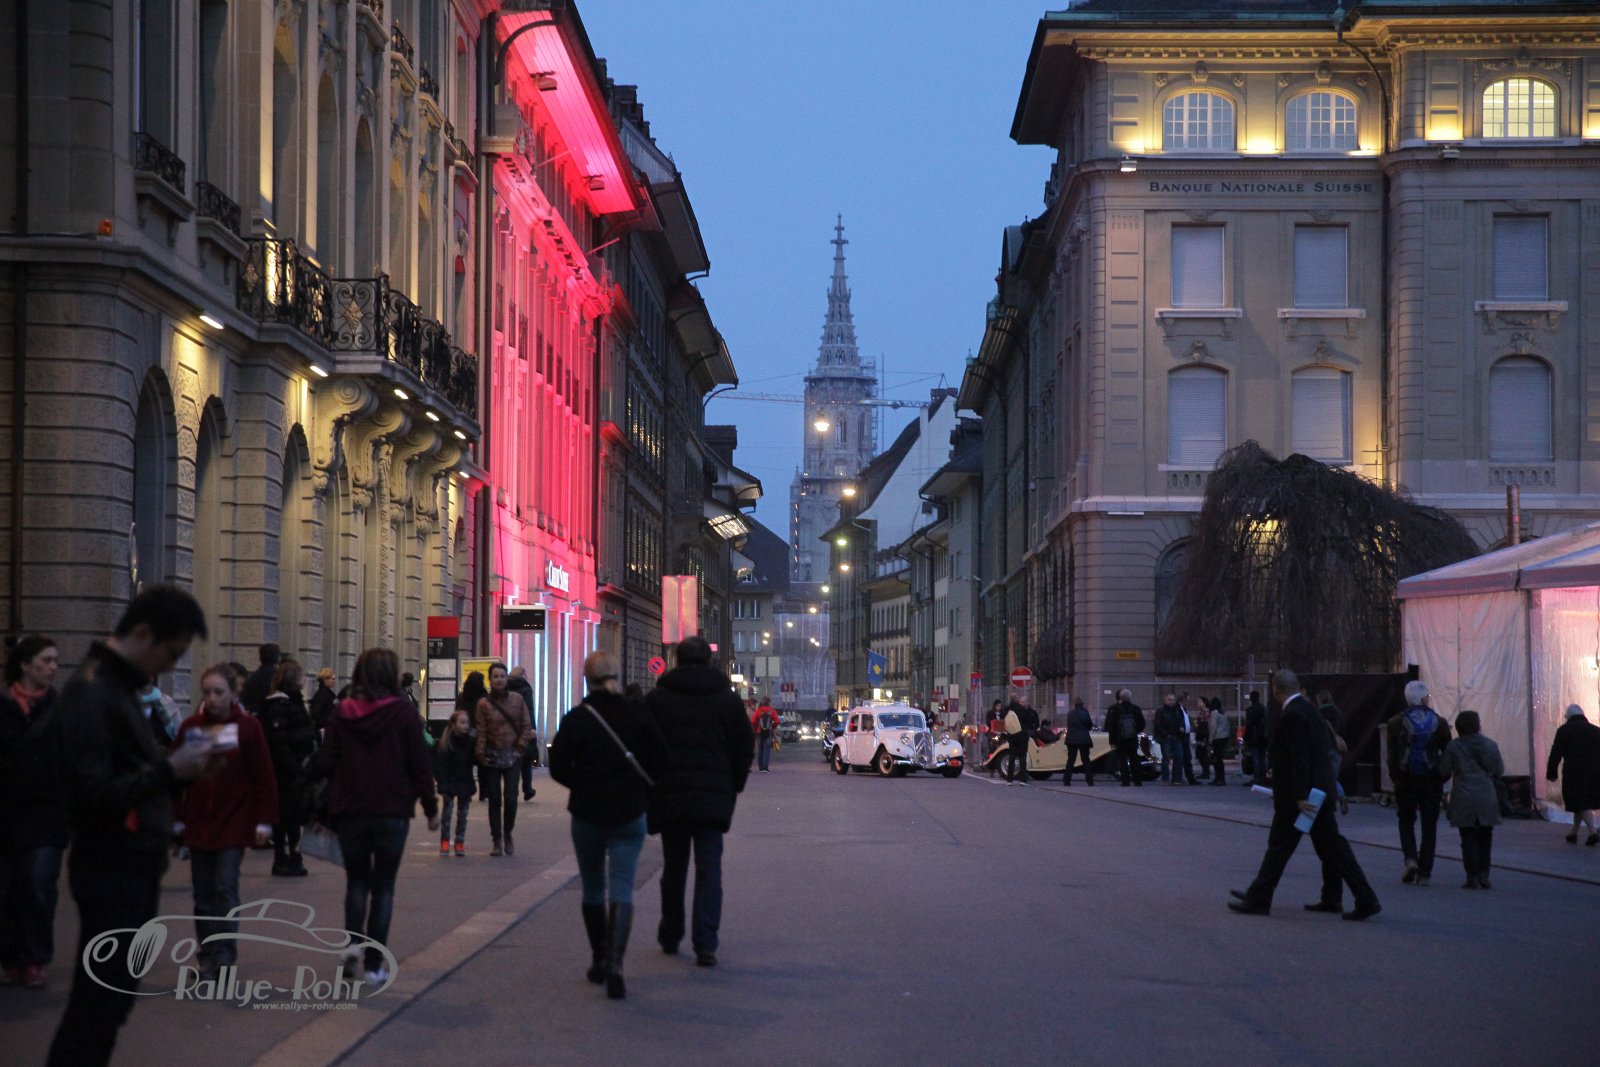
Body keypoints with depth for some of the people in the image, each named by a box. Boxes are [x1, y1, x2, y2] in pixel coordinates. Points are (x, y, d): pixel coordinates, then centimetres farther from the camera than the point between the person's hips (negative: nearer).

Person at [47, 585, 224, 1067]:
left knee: (114, 995, 14)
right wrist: (170, 770, -21)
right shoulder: (90, 693, -16)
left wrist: (181, 766, 0)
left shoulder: (117, 686, 14)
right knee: (97, 1002, -6)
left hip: (134, 868, 10)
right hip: (112, 870, -10)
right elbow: (93, 794, -23)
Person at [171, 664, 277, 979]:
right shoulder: (190, 727, 3)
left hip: (234, 823, -3)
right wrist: (176, 820, 4)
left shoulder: (247, 727, -5)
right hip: (198, 823, 3)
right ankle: (207, 957, 15)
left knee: (225, 889, -8)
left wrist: (263, 821, -7)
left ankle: (224, 959, -3)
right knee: (203, 894, 7)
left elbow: (264, 777, -4)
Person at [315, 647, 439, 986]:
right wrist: (430, 808, 3)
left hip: (350, 811, 2)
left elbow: (325, 764, -4)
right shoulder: (402, 713, -8)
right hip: (392, 813, -2)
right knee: (383, 887, 7)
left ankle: (352, 944, -1)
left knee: (357, 881, 19)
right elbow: (420, 764, -6)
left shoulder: (343, 713, -2)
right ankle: (373, 966, 4)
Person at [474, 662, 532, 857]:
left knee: (511, 798, -6)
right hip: (492, 757, -1)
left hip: (512, 756, 1)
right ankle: (496, 840, 11)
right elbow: (480, 732, -5)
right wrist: (481, 756, -10)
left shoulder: (517, 700, 3)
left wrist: (520, 748, -3)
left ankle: (508, 835, 15)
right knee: (494, 800, 4)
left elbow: (526, 726, 5)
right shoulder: (483, 703, -2)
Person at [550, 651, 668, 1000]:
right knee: (622, 890, -3)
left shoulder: (575, 719, -8)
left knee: (592, 889, 16)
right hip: (629, 814, 0)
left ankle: (598, 960, 25)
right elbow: (660, 760, -2)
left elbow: (558, 768, -6)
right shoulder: (638, 715, -4)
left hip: (587, 814, 0)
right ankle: (614, 962, -20)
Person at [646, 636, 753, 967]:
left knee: (673, 867, 14)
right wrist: (734, 787, 15)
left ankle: (670, 937, 23)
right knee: (709, 869, -1)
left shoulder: (657, 698, 2)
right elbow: (745, 746, 5)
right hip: (714, 797, 0)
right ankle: (705, 944, -10)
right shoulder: (727, 698, 4)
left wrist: (649, 789, 9)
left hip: (670, 794, 1)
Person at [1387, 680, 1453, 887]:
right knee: (1429, 826, 6)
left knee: (1406, 822, 14)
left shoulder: (1396, 723, -3)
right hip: (1432, 782, 1)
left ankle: (1410, 858, -10)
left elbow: (1392, 756, -3)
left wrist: (1395, 778, 5)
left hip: (1406, 782, -1)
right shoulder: (1439, 722, 1)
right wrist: (1442, 778, 8)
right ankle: (1424, 872, 4)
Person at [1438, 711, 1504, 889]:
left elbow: (1444, 771, -2)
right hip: (1487, 798, 2)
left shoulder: (1453, 747, -6)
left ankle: (1473, 878, 0)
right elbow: (1499, 771, 4)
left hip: (1464, 799, -2)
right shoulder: (1490, 745, -1)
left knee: (1468, 839, 3)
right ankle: (1484, 876, 8)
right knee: (1485, 838, 12)